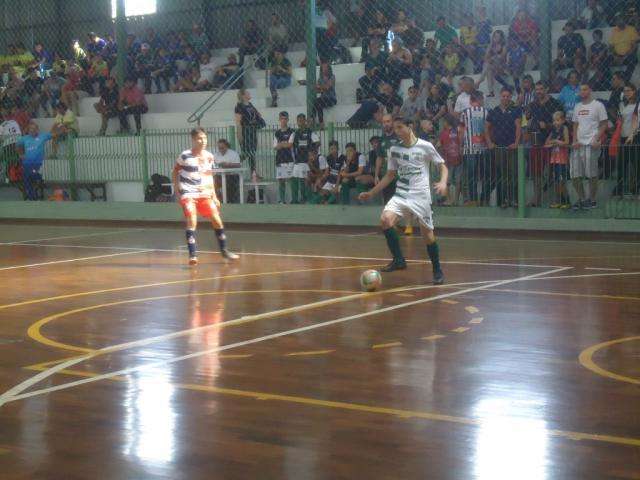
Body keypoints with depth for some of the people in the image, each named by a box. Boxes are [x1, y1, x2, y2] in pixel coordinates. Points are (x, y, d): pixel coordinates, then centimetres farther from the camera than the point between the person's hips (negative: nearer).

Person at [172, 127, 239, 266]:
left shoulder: (209, 156, 4)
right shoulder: (185, 156, -10)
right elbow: (175, 171, 4)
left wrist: (214, 196, 14)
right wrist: (176, 190, -1)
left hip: (204, 193, 5)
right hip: (188, 194, -5)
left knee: (217, 220, 2)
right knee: (192, 221, -20)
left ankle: (224, 250, 19)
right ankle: (193, 254, -15)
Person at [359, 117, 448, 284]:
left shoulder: (426, 146, -2)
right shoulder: (394, 150, 10)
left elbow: (443, 166, 3)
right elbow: (390, 175, 20)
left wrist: (443, 182, -17)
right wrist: (371, 193, 17)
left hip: (420, 196, -3)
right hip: (401, 195, 3)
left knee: (427, 234, -1)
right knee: (385, 220, -22)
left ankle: (437, 271, 21)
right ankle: (398, 260, -8)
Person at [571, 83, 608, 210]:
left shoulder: (598, 105, -1)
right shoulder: (578, 107, 17)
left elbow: (604, 125, -3)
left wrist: (597, 140, -14)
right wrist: (575, 141, 4)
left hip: (591, 144, -6)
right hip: (578, 144, 6)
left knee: (592, 174, -3)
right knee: (576, 175, 2)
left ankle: (592, 200, 6)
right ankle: (581, 199, 14)